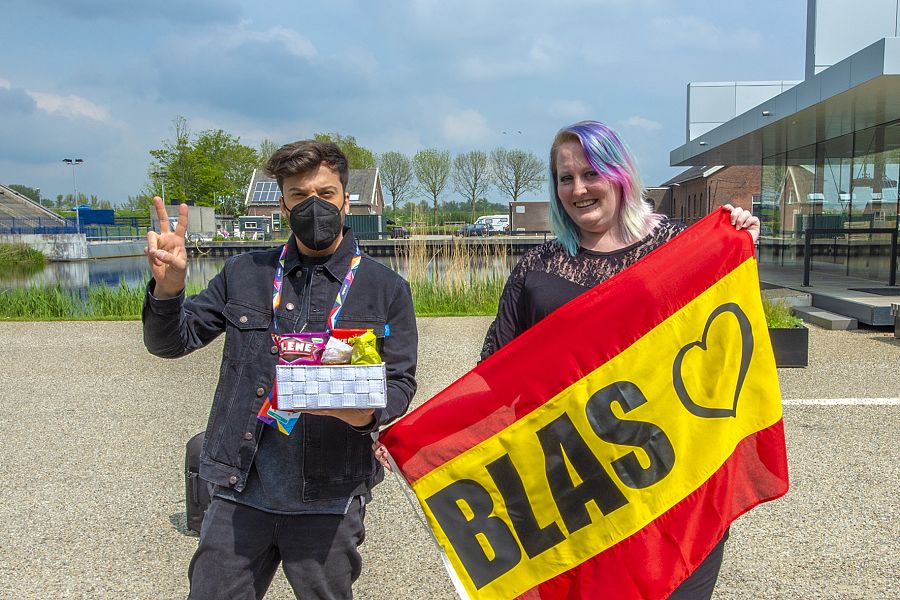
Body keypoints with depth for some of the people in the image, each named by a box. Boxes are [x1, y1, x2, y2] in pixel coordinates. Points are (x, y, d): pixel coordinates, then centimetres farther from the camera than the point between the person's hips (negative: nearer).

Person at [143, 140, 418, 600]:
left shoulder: (386, 289, 2)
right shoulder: (244, 275, 7)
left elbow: (400, 382, 4)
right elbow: (171, 342, 8)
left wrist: (368, 412, -19)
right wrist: (168, 287, -13)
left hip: (328, 498, -1)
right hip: (239, 493, 2)